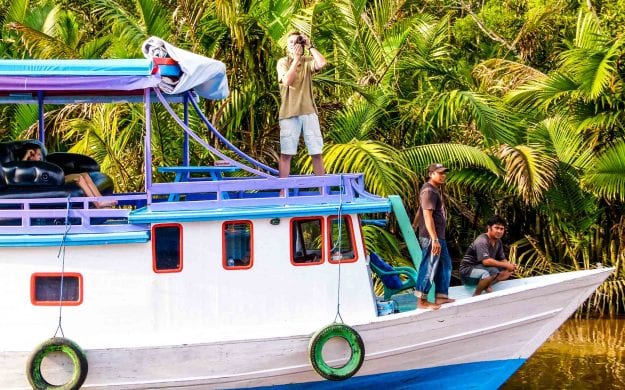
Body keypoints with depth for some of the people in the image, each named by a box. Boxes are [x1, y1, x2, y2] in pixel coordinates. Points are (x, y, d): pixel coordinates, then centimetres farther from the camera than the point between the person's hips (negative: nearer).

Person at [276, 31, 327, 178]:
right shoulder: (282, 62, 4)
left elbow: (322, 63, -16)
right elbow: (287, 81, -13)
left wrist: (310, 46, -7)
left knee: (316, 152, 2)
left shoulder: (308, 61, 6)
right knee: (286, 152, -2)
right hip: (289, 112, -1)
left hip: (308, 111, 1)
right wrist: (296, 58, -11)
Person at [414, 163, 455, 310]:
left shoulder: (435, 190, 16)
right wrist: (434, 239, -28)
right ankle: (422, 301, 1)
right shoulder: (429, 191, -16)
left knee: (445, 264, 16)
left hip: (439, 236, 11)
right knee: (429, 268, -5)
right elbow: (427, 216, -24)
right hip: (431, 237, -11)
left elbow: (420, 211, 25)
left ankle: (441, 297, 22)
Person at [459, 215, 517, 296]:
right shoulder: (482, 241, -21)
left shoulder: (498, 242, 7)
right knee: (493, 271, -35)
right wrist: (506, 265, -27)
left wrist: (510, 265, -13)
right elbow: (486, 261, -32)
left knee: (509, 270, 1)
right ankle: (476, 295, -19)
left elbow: (502, 259, 11)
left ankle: (487, 286, -9)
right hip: (467, 272, -9)